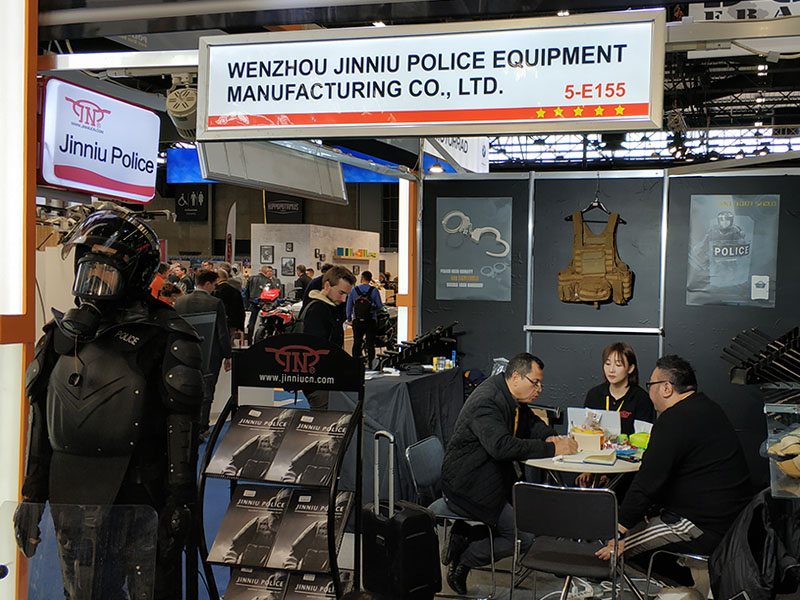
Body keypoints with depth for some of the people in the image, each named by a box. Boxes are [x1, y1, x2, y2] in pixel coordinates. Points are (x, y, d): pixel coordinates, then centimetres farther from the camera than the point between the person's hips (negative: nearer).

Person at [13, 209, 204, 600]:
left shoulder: (163, 340, -9)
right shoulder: (64, 332, 8)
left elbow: (182, 432, -11)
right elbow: (42, 423, 13)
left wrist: (178, 504, -13)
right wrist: (32, 495, 13)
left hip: (141, 495, -5)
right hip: (72, 499, 5)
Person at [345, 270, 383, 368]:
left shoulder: (354, 290, -1)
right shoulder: (374, 290, -6)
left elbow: (349, 306, 2)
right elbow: (379, 306, -3)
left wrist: (349, 319, 13)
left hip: (357, 321, 1)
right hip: (371, 321, -1)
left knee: (357, 342, 8)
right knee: (370, 342, 5)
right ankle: (370, 363, 5)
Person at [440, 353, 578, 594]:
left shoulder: (511, 396, 6)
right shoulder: (487, 401, -24)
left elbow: (531, 424, 19)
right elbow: (502, 446, -35)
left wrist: (551, 437, -5)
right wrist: (552, 449, -31)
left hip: (495, 476, 10)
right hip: (466, 486, -10)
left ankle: (464, 537, 6)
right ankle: (463, 561, 3)